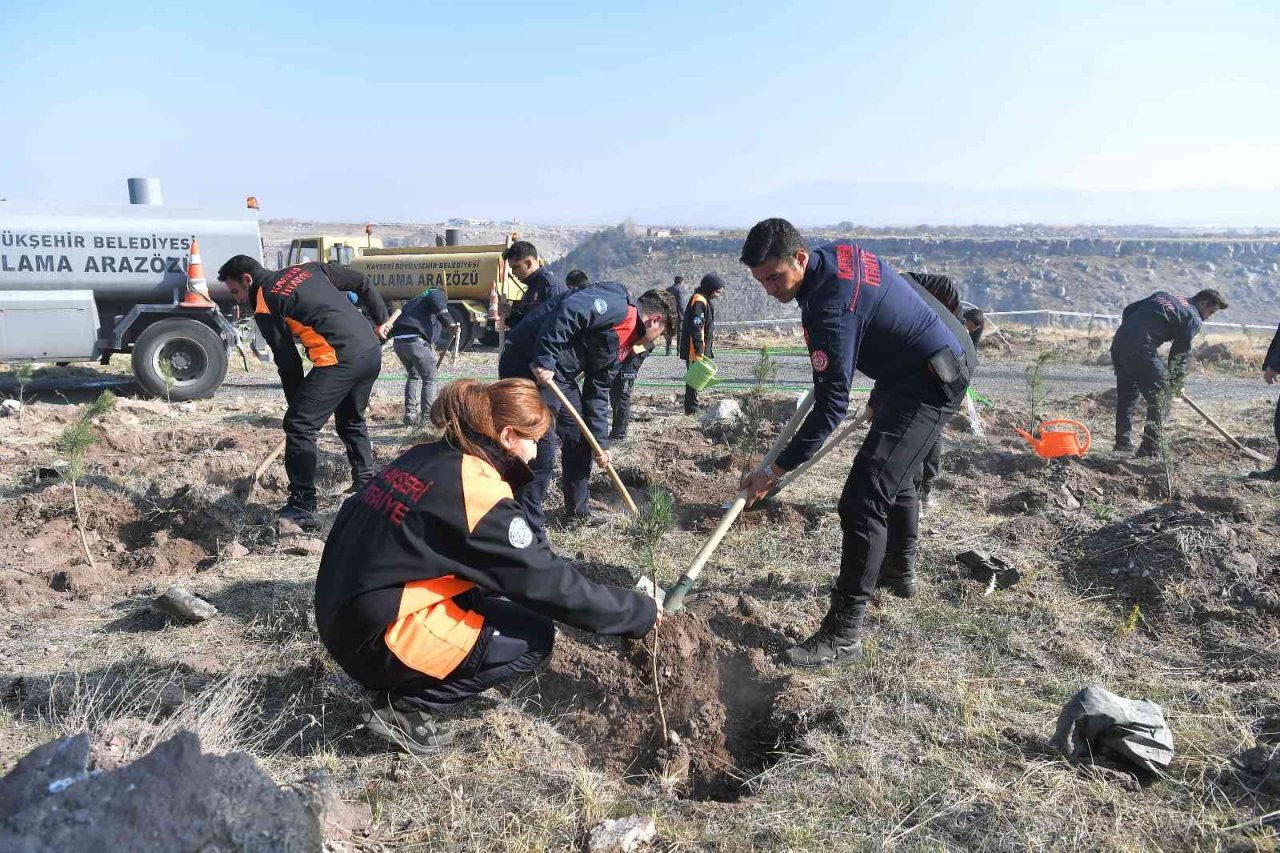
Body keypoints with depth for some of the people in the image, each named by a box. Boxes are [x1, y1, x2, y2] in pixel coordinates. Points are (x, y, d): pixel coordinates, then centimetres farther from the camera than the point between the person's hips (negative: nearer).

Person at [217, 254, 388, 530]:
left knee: (299, 426, -1)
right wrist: (381, 322, 29)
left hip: (340, 360, -8)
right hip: (372, 351, 8)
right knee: (351, 421, 27)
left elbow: (287, 362, 0)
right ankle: (365, 485, 33)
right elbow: (362, 283, 22)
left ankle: (302, 508, -1)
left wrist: (297, 403, 10)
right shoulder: (307, 269, 22)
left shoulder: (264, 304, 2)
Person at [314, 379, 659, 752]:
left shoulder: (426, 456, 5)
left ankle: (400, 688, 14)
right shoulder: (481, 493, -20)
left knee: (494, 584, 18)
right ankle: (406, 708, 0)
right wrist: (642, 611, -4)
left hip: (345, 614, 9)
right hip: (376, 638, -8)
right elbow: (552, 584, -15)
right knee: (534, 636, 0)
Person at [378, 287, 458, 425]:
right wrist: (450, 323, -18)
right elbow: (435, 300, -8)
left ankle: (410, 415, 24)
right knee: (429, 379, 7)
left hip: (398, 341, 7)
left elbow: (400, 310, 17)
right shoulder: (439, 293, 17)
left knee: (413, 376, 26)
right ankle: (427, 417, 4)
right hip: (416, 340, -7)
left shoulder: (415, 300, 35)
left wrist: (387, 324, 1)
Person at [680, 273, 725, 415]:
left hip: (698, 351, 10)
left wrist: (703, 350, 24)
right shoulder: (699, 301, -17)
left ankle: (691, 407, 24)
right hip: (695, 352, -10)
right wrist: (699, 351, -24)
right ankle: (691, 409, 2)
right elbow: (695, 328, -24)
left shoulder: (703, 300, 15)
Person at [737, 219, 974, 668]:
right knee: (895, 475, 28)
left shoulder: (830, 308, -28)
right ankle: (900, 571, 49)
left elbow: (831, 406, -29)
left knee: (863, 499, -17)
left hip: (931, 381, -11)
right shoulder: (838, 252, 1)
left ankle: (843, 634, -12)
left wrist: (775, 471, -26)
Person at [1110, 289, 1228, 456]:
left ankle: (1123, 443, 23)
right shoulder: (1194, 319, 7)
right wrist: (1177, 381, 14)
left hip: (1118, 341, 8)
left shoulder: (1162, 295, 26)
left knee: (1126, 396, 18)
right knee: (1158, 397, 3)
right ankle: (1150, 449, 2)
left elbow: (1128, 309, 20)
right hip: (1141, 349, -8)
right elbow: (1180, 352, 5)